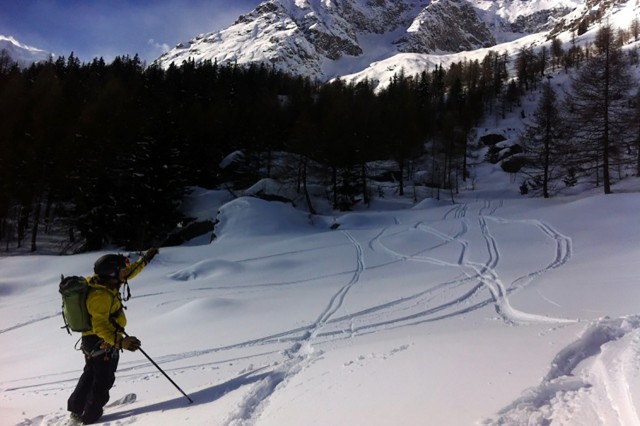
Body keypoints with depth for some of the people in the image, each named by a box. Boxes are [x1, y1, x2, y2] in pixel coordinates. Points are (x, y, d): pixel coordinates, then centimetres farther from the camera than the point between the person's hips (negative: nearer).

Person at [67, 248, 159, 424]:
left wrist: (144, 260, 16)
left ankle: (76, 408, 41)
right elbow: (100, 326, -38)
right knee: (103, 380, 8)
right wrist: (119, 342, -49)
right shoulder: (101, 296, -32)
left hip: (90, 339, 10)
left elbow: (128, 273, 12)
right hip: (103, 342, -10)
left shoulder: (102, 282, -3)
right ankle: (90, 416, 21)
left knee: (90, 374, 26)